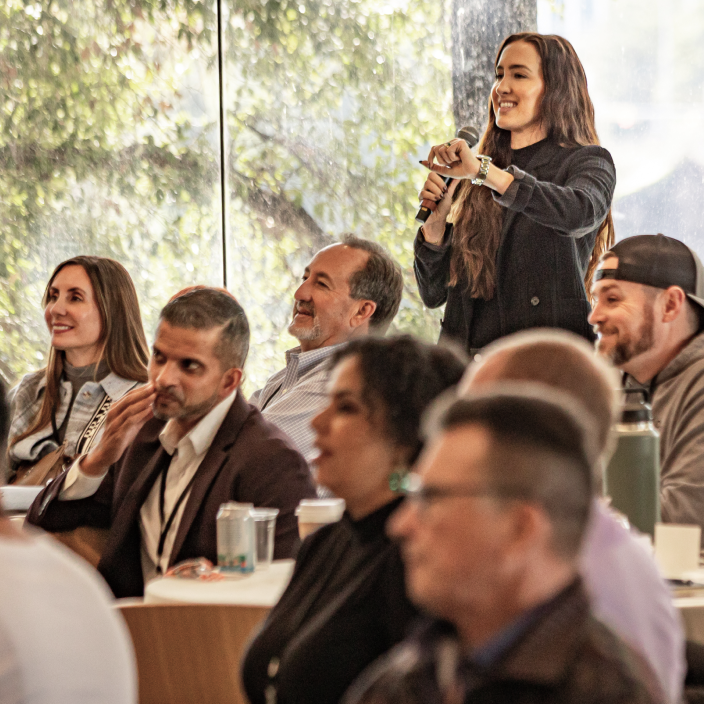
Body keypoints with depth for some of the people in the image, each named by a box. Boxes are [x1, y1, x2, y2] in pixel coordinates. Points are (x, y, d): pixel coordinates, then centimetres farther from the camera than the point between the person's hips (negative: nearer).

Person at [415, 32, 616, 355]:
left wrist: (483, 171, -18)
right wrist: (435, 222, 1)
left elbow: (580, 213, -18)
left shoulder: (588, 162, 8)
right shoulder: (471, 185, 19)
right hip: (466, 361, 4)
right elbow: (434, 294, 17)